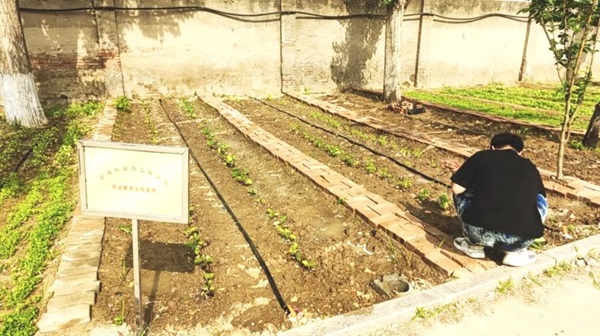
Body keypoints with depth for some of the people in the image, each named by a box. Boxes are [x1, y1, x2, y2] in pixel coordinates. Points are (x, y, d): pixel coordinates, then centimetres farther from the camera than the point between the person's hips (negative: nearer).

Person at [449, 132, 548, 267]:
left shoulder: (481, 156, 11)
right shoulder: (531, 168, 20)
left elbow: (456, 188, 10)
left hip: (479, 232, -1)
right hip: (518, 240, 2)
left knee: (461, 192, 26)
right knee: (541, 200, 30)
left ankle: (474, 245, 24)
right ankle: (515, 252, 19)